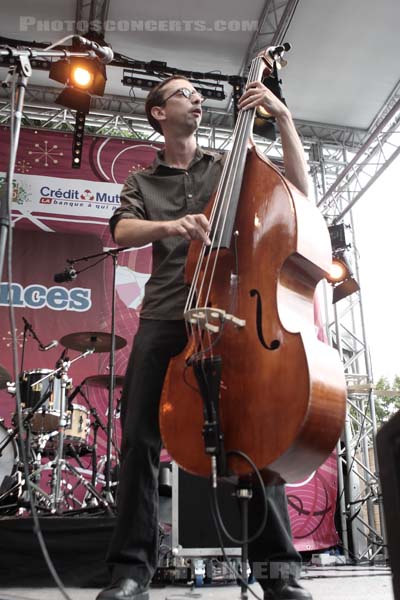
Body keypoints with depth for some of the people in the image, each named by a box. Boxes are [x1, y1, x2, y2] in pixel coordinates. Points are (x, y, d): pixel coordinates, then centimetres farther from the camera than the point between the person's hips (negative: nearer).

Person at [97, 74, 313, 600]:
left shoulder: (227, 166, 22)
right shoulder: (143, 183, 22)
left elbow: (299, 189, 11)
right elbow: (122, 230, 1)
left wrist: (283, 117, 5)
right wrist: (170, 225, -20)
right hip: (166, 315, 1)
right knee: (140, 436, -6)